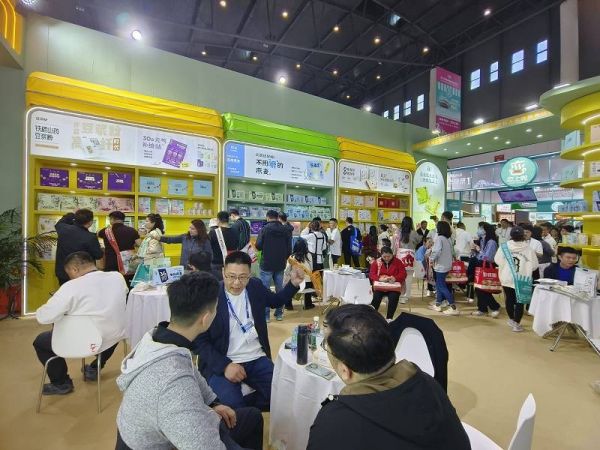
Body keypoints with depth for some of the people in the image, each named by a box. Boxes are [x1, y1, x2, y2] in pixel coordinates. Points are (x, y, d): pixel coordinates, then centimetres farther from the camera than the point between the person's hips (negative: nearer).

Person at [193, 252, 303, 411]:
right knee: (231, 407, -27)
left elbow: (276, 301, 19)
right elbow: (199, 342, -10)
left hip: (257, 359, 4)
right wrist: (225, 365, -22)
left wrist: (293, 283, 2)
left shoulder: (255, 286, -1)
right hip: (222, 363, -4)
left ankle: (241, 406, 8)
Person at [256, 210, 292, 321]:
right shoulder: (284, 229, 1)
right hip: (280, 264, 4)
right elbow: (289, 247, 5)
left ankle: (266, 315, 8)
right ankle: (279, 313, 22)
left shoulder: (265, 228, -10)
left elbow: (258, 246, -11)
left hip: (267, 264, -4)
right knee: (280, 289, 14)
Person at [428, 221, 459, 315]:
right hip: (447, 265, 9)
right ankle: (438, 305, 24)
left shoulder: (439, 238, -16)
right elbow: (449, 252, 15)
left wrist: (431, 259, -9)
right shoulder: (447, 239, 11)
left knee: (442, 286, -4)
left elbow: (437, 251, -26)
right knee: (439, 285, 17)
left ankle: (453, 308, -5)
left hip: (441, 266, -9)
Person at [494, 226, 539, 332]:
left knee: (509, 299, 17)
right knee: (519, 301, 7)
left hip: (507, 278, 2)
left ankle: (511, 319, 31)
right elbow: (534, 265, -7)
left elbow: (497, 260, -5)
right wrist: (525, 268, 13)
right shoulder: (528, 248, -11)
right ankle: (516, 324, 10)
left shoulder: (504, 246, -9)